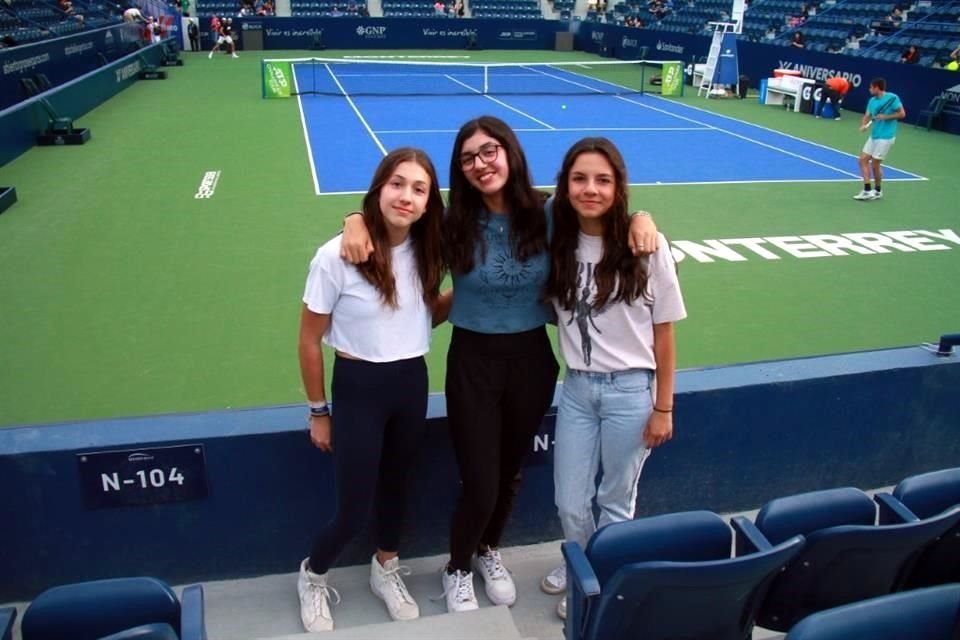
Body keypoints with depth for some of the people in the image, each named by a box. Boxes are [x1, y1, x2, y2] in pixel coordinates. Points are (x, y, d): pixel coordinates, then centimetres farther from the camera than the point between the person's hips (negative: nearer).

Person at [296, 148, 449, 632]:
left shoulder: (424, 251, -4)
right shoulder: (336, 256, -20)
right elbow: (309, 341, -10)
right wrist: (319, 412, -2)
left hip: (413, 384, 5)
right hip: (358, 388, -5)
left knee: (395, 483, 22)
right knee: (353, 510, 3)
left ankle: (386, 570, 48)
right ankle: (312, 576, 35)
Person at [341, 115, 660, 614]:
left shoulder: (547, 216, -8)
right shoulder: (452, 222, -11)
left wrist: (640, 218, -16)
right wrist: (358, 221, -24)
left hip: (532, 358, 2)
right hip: (473, 360, -2)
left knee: (510, 472, 21)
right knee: (479, 484, 3)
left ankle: (488, 552, 50)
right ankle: (457, 569, 34)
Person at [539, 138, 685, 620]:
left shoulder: (646, 247, -14)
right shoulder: (557, 243, -4)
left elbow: (663, 333, -7)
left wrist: (663, 408, -5)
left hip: (630, 390, -3)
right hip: (576, 387, 4)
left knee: (615, 500, 15)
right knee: (570, 502, 16)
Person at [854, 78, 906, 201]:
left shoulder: (892, 97, -11)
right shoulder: (872, 100, 8)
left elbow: (902, 114, -10)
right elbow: (867, 115, 5)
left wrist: (885, 117, -17)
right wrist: (863, 125, -15)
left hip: (885, 137, -7)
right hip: (873, 136, 7)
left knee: (875, 164, -2)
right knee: (863, 160, 3)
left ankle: (878, 191, 18)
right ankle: (867, 190, 10)